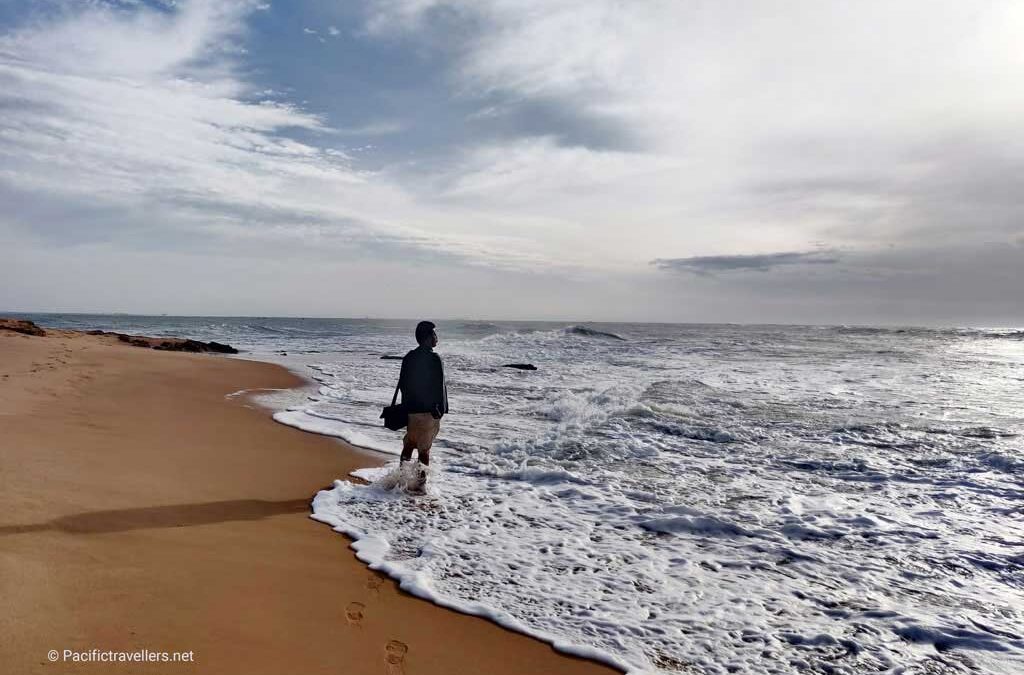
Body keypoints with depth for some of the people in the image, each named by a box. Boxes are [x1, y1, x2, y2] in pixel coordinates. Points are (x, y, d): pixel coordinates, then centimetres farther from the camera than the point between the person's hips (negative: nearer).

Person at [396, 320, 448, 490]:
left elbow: (402, 384, 11)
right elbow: (439, 386, -17)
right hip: (429, 411, -6)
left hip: (410, 410, 6)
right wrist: (441, 410, -9)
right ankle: (420, 482, 7)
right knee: (424, 448, 2)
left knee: (409, 444, 18)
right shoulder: (434, 359, -15)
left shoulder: (408, 357, 6)